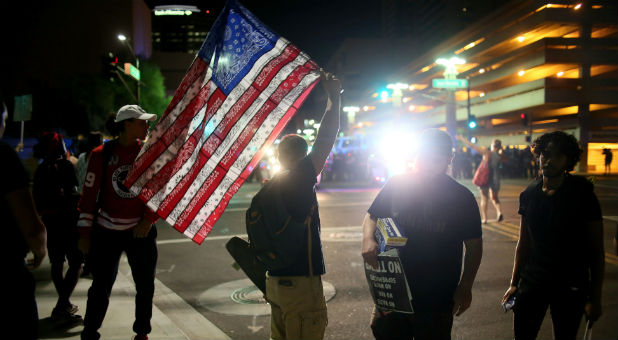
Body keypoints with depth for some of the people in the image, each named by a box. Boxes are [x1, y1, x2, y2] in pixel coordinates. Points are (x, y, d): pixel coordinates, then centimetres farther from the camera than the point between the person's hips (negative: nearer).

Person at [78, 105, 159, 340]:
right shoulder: (101, 154, -5)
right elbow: (89, 194, -3)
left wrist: (149, 220, -6)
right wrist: (84, 233, -3)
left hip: (141, 231, 2)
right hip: (106, 232, -2)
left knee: (145, 286, 10)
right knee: (100, 287, 3)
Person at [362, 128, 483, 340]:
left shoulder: (461, 197, -4)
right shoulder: (396, 185, -1)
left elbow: (474, 245, 1)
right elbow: (372, 216, 8)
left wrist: (465, 287, -5)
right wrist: (368, 239, -14)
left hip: (437, 300, -1)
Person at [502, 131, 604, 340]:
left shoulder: (582, 195, -9)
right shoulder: (529, 195, 2)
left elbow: (597, 251, -7)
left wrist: (595, 298, -9)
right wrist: (514, 283, 9)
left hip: (570, 288, -3)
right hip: (532, 282, 3)